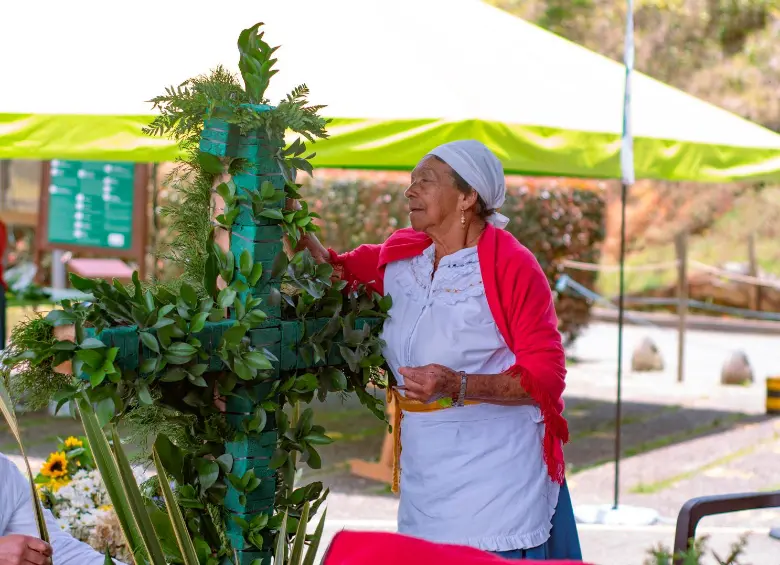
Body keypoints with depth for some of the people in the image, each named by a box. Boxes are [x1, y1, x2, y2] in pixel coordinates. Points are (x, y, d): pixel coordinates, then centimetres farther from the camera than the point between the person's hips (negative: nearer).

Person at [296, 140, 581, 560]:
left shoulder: (511, 266, -11)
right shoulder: (399, 257, 7)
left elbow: (547, 375, -13)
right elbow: (337, 272, 27)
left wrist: (458, 386, -25)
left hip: (495, 474, -6)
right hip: (425, 474, 6)